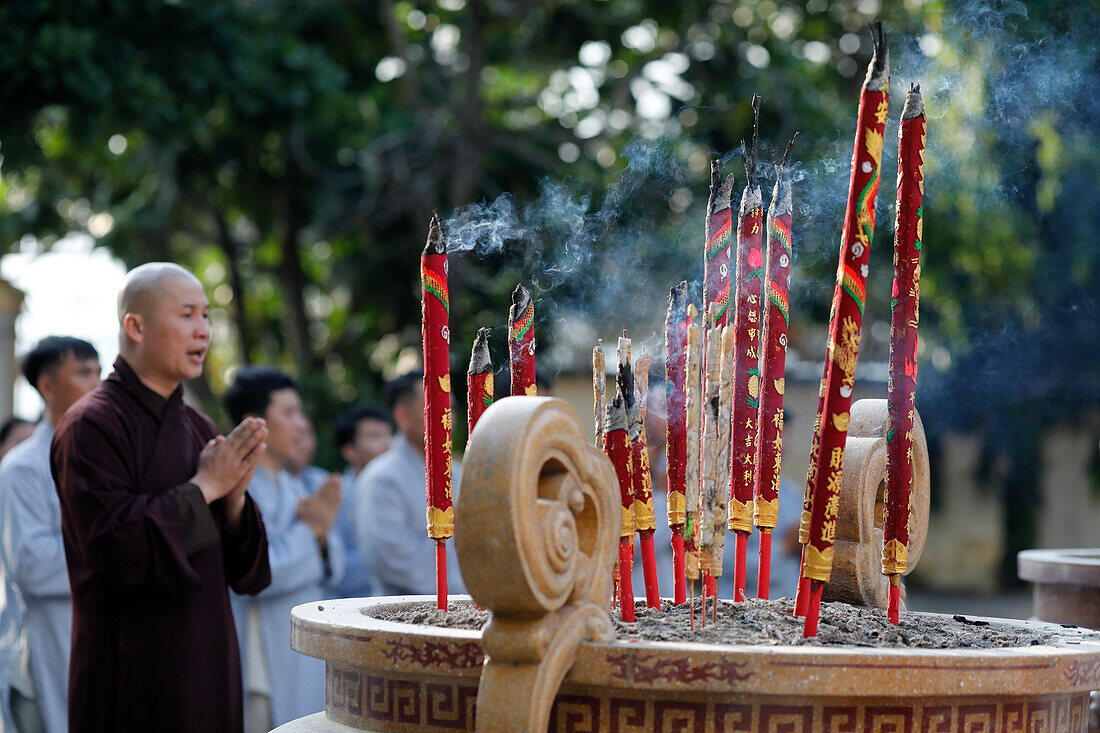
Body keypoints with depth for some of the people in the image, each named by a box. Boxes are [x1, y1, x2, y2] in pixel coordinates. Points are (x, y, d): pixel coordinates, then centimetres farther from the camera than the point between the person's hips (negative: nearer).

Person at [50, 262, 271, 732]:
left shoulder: (199, 429, 12)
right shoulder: (91, 425, -10)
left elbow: (243, 570, 11)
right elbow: (116, 546, -21)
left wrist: (234, 499, -8)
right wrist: (204, 487, -14)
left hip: (208, 658, 7)